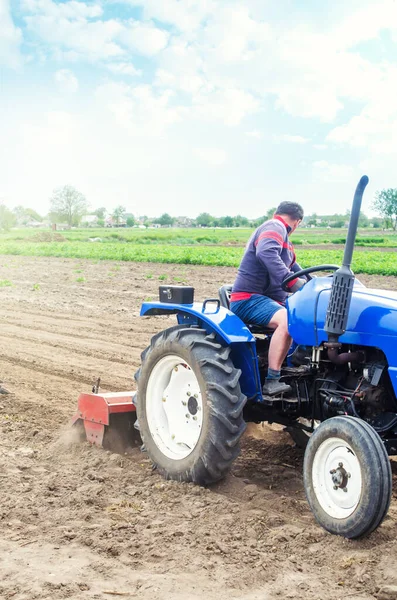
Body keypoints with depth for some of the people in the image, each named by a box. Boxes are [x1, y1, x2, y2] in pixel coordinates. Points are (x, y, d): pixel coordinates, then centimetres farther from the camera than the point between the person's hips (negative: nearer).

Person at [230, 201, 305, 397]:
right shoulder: (274, 228, -9)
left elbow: (293, 269, 28)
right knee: (287, 320, -33)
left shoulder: (281, 236, 24)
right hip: (248, 300, -10)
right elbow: (266, 253, -32)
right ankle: (272, 381, -32)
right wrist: (292, 281, -40)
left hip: (269, 299, 10)